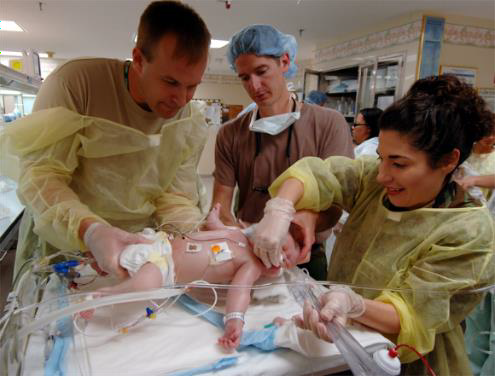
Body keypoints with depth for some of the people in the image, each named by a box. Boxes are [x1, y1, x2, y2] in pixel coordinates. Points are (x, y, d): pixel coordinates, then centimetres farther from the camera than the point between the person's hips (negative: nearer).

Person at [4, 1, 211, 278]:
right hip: (59, 243, -2)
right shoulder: (76, 81, -16)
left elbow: (176, 199, -2)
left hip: (137, 247, 3)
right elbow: (40, 174, -18)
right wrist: (90, 230, -35)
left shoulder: (193, 127, -5)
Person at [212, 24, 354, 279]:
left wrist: (304, 224, -31)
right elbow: (220, 206, -1)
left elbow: (334, 205, -10)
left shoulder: (329, 125, -5)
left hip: (305, 258, -1)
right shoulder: (230, 135, 2)